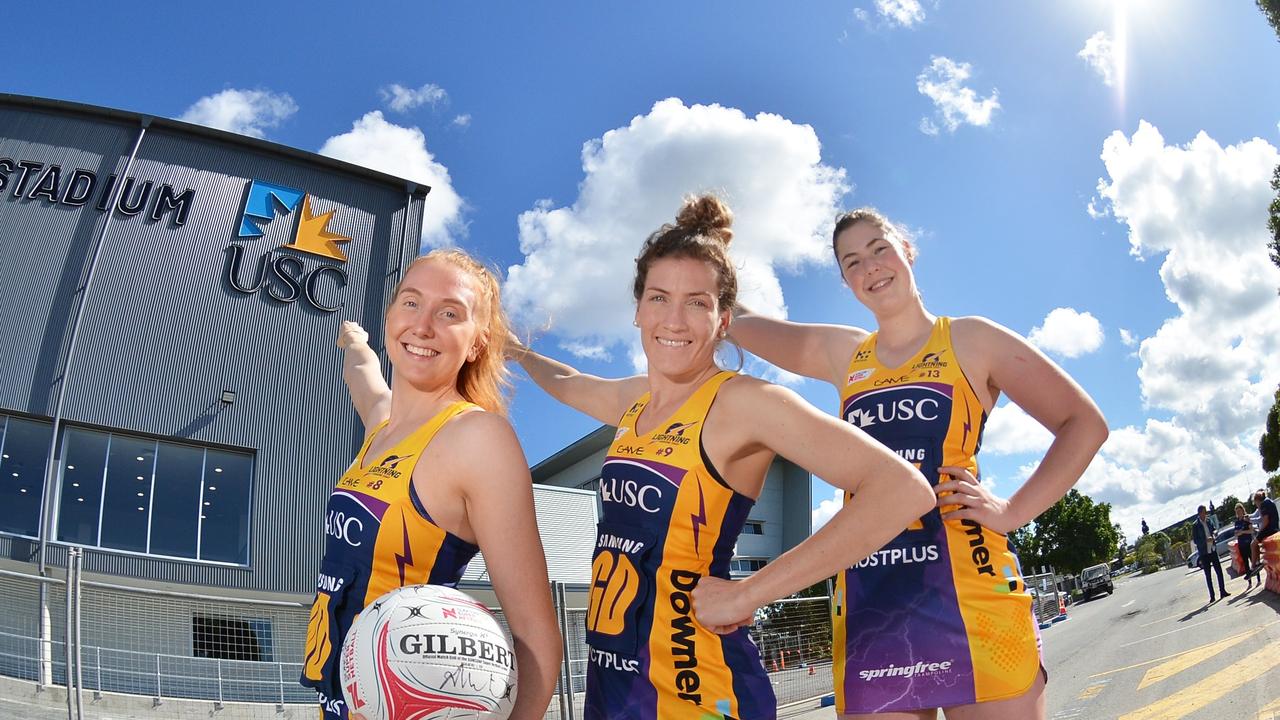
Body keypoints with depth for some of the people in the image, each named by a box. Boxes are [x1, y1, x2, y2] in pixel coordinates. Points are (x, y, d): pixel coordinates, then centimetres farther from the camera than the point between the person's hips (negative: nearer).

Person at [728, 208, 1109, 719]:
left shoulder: (969, 340, 7)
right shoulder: (841, 354, 17)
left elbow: (1084, 424, 4)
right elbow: (737, 321, 16)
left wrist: (1012, 512, -5)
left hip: (965, 587, -3)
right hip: (865, 599, 3)